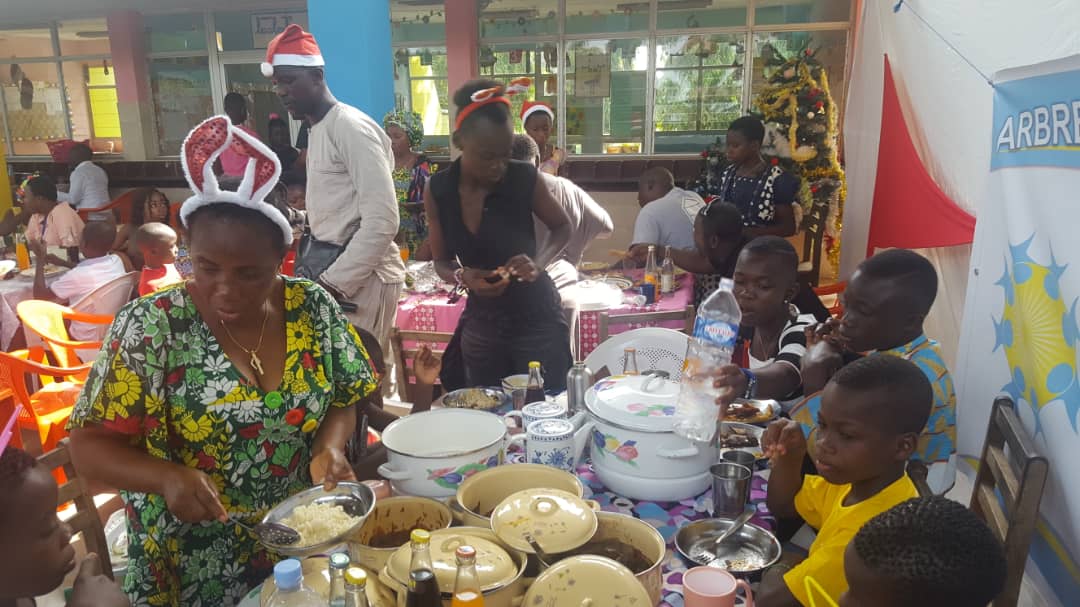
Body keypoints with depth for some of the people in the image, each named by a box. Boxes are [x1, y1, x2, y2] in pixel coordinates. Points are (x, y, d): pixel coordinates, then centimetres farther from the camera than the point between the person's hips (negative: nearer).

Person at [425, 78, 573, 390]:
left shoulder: (524, 178, -15)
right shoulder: (438, 190, -9)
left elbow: (562, 227, 2)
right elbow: (442, 262, 2)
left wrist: (538, 263, -17)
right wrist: (463, 277, -20)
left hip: (536, 318, -2)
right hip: (481, 322, 3)